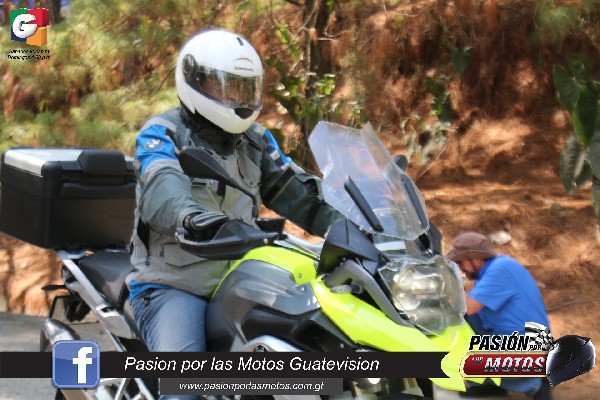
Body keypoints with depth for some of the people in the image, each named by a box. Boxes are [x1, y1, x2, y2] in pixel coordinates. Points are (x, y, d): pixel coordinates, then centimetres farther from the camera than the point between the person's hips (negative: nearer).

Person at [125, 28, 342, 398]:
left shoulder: (256, 140, 14)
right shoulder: (162, 134, -6)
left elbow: (293, 189, 6)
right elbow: (161, 187, -28)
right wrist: (193, 217, -52)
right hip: (172, 285, -6)